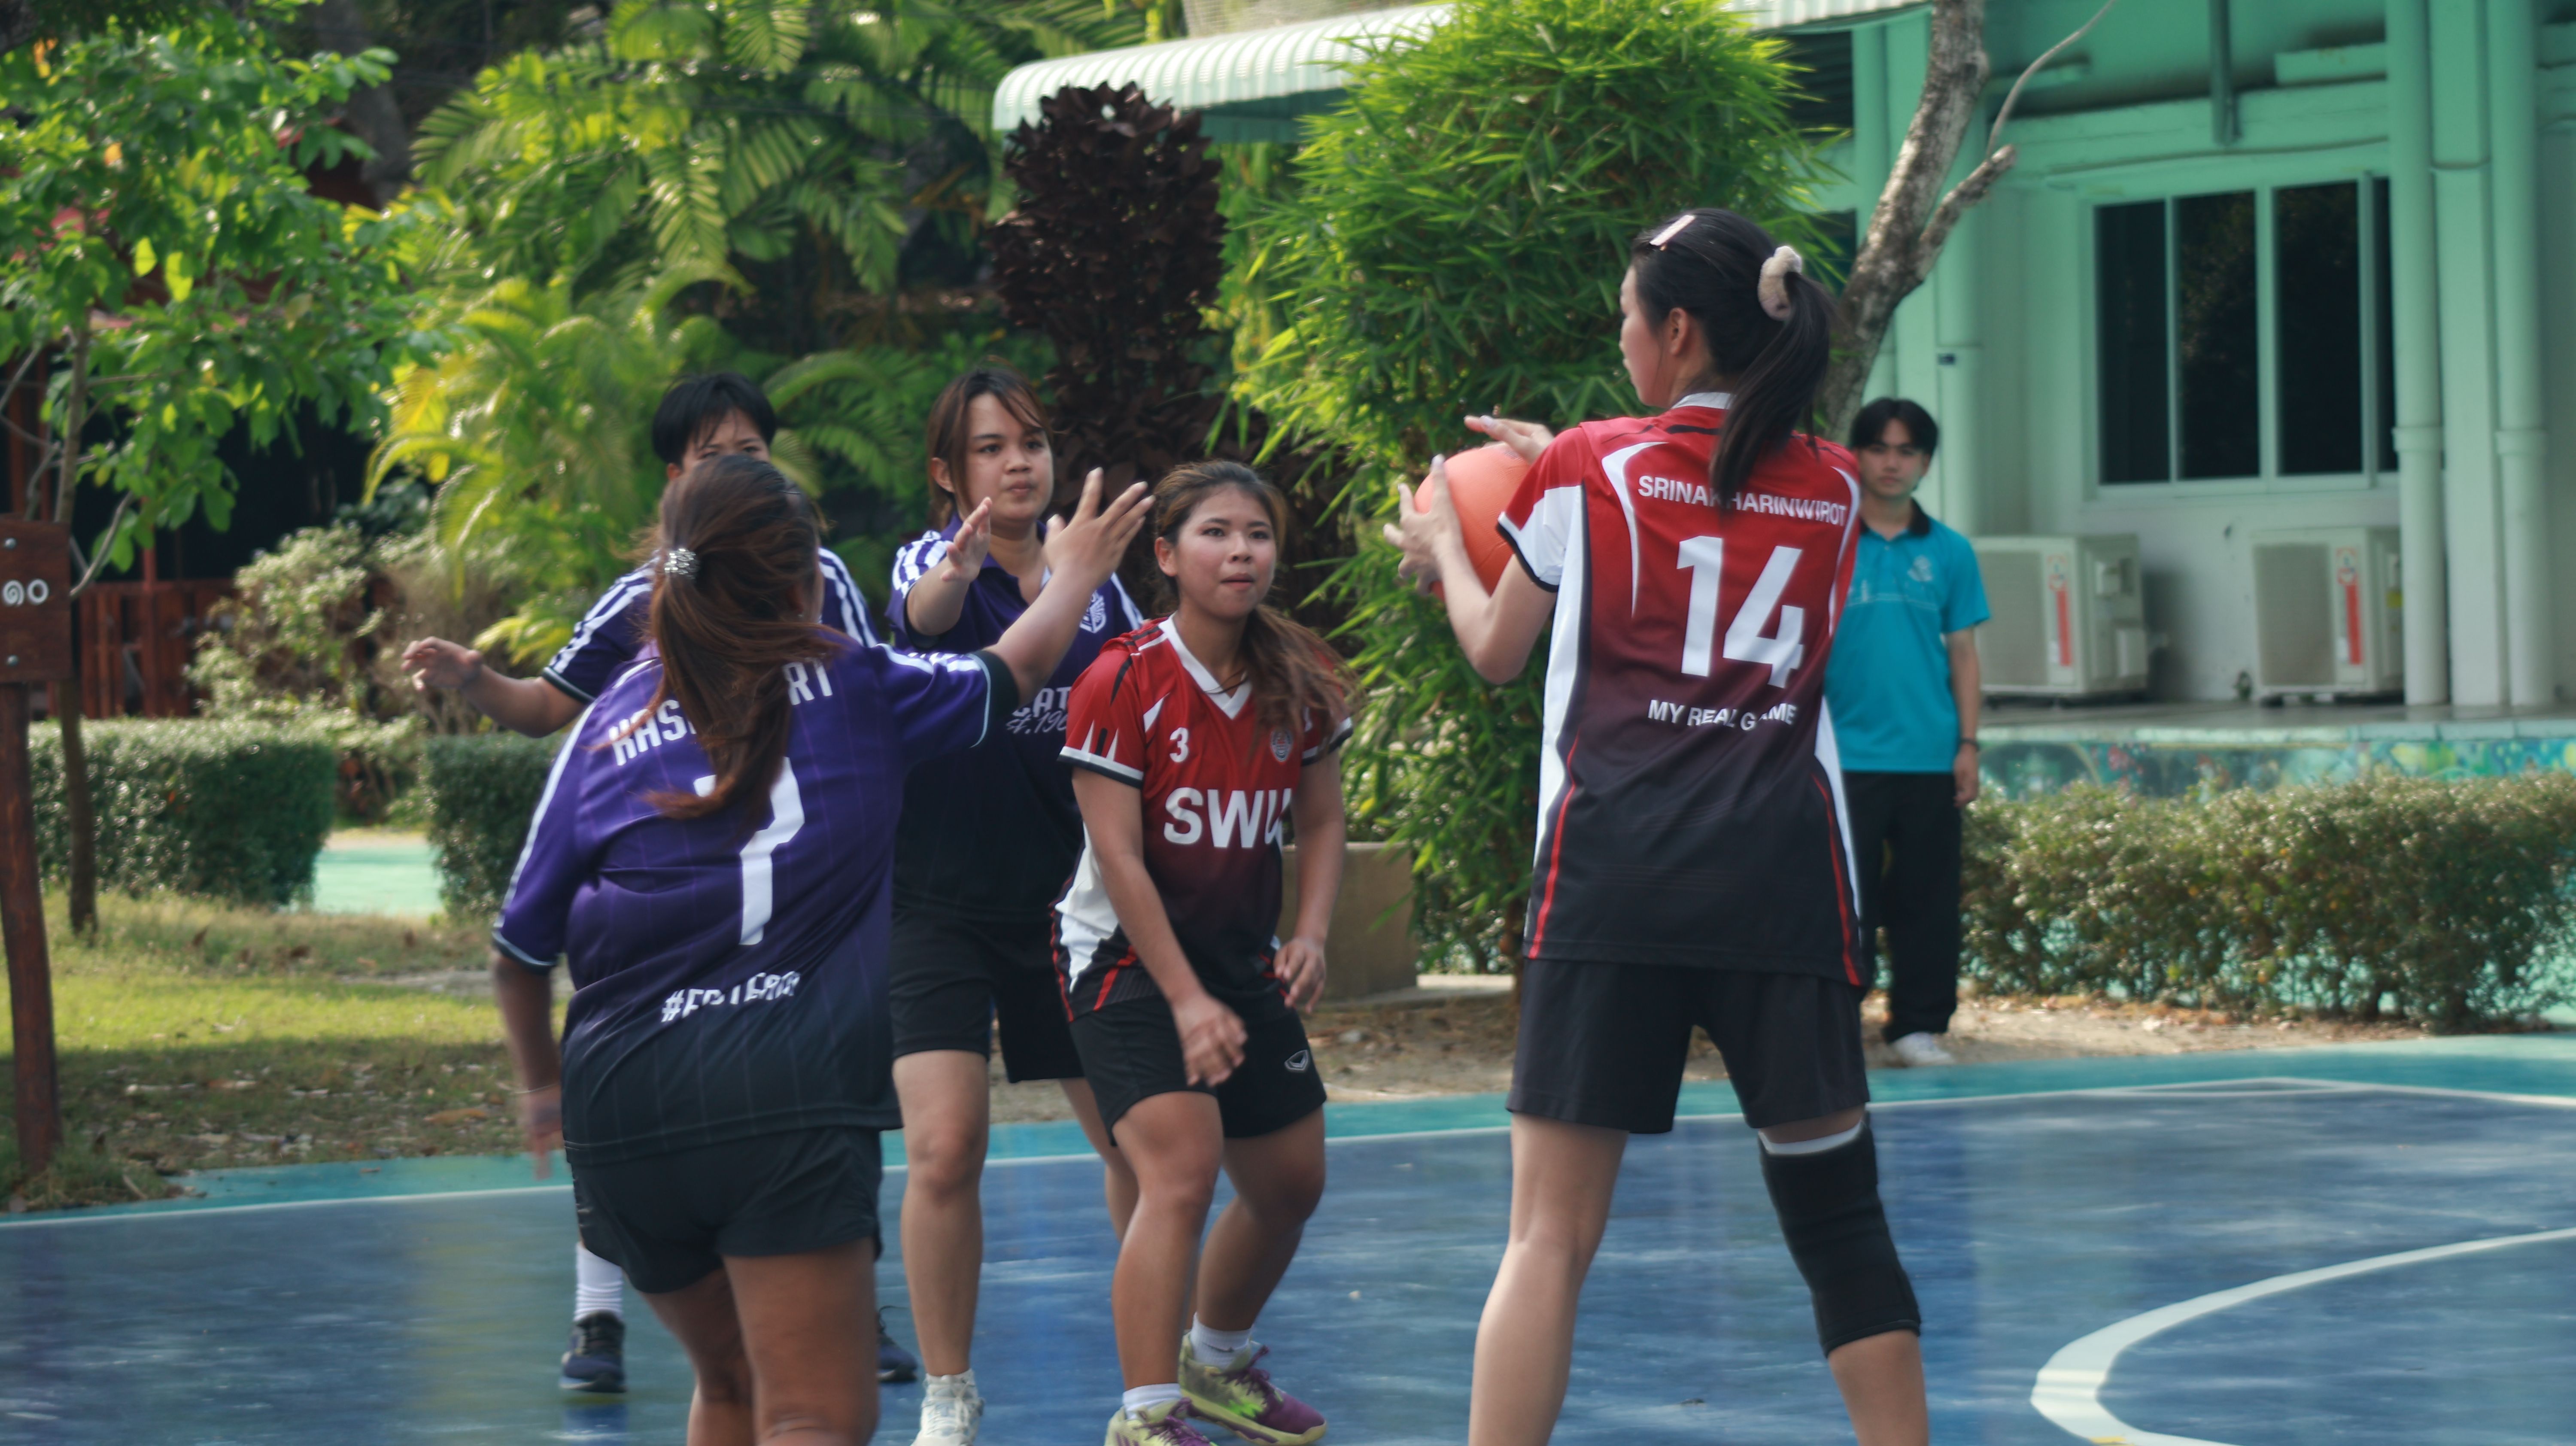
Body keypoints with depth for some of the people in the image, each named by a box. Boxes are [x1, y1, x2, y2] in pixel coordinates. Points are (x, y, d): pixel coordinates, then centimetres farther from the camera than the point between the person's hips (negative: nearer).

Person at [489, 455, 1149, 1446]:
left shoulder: (611, 724, 11)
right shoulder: (852, 688, 7)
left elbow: (520, 950, 13)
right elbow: (1014, 672, 26)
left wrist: (542, 1084, 32)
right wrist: (1076, 572, 46)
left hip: (618, 1102, 4)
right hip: (788, 1087, -4)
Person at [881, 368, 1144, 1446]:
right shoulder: (932, 562, -7)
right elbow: (927, 614, -34)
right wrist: (961, 560, -56)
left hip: (1067, 902, 4)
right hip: (942, 905, -4)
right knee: (945, 1152, -15)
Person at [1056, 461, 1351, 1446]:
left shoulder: (1299, 684, -1)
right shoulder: (1122, 683, -18)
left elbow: (1321, 821, 9)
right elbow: (1118, 856, -18)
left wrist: (1311, 934, -9)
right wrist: (1186, 1000, -20)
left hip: (1244, 958, 6)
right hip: (1126, 957, -6)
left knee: (1291, 1183, 13)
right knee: (1181, 1169, -24)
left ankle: (1218, 1362, 39)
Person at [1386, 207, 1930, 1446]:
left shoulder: (1586, 473, 3)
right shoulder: (1832, 491, 12)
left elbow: (1496, 650, 15)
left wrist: (1442, 545, 34)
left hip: (1612, 873, -2)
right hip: (1785, 874, 2)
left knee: (1552, 1233, -2)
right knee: (1838, 1217, 8)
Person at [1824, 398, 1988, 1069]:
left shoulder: (1949, 552, 8)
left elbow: (1963, 653, 11)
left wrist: (1969, 744, 4)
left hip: (1928, 759, 2)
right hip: (1847, 755, -2)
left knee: (1927, 898, 4)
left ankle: (1919, 1024, 12)